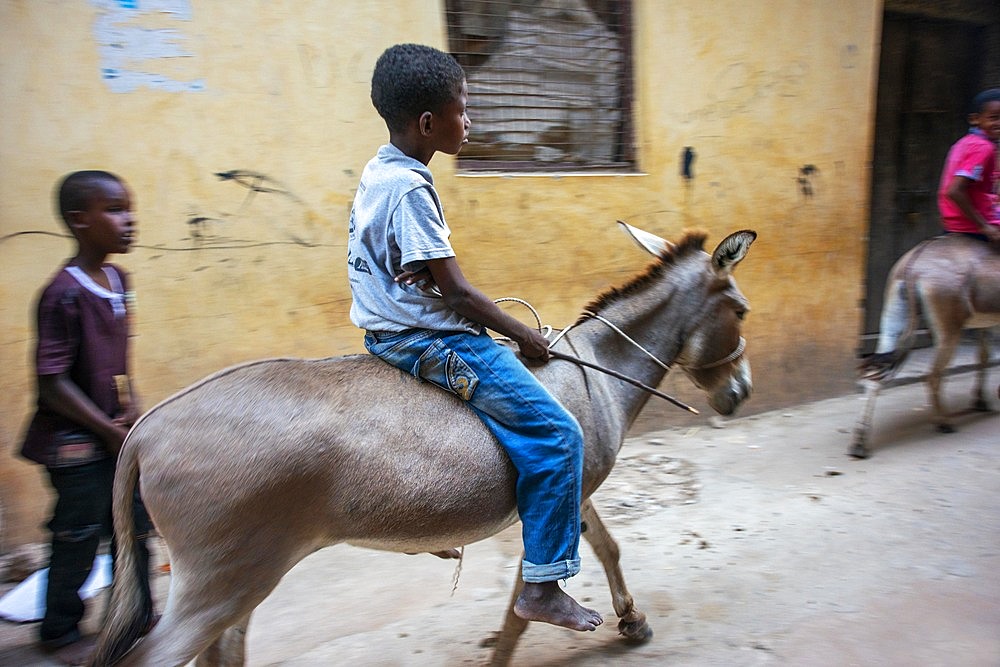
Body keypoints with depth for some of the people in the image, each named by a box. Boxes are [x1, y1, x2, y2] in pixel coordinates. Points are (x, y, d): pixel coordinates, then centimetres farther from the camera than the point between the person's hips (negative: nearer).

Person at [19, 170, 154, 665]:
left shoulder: (117, 280, 3)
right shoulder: (65, 293, -21)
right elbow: (51, 381, -21)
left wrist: (129, 406, 1)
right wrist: (109, 430, -16)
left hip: (118, 435, 7)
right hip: (77, 443, -7)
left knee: (135, 524, 16)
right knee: (79, 538, 7)